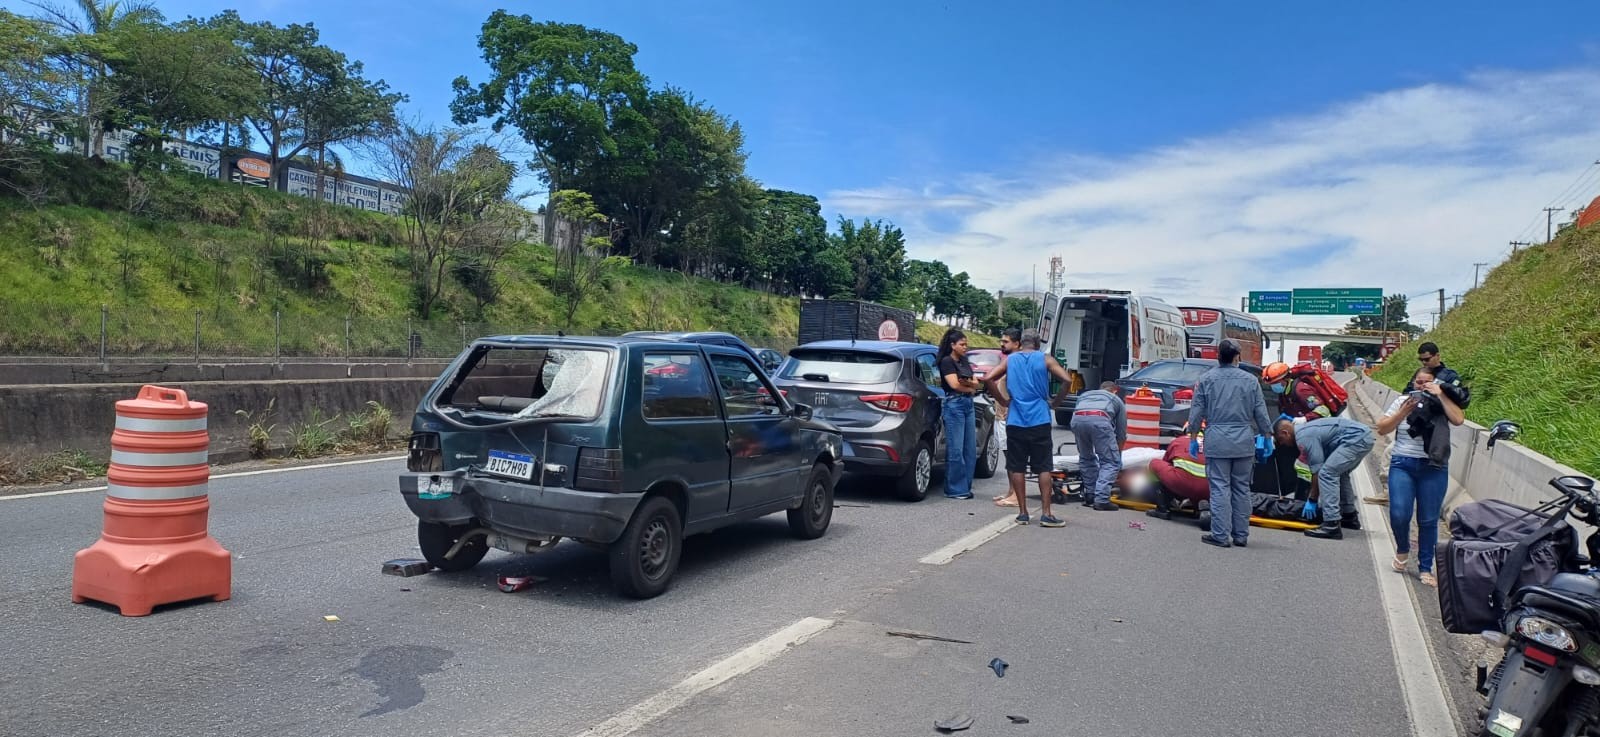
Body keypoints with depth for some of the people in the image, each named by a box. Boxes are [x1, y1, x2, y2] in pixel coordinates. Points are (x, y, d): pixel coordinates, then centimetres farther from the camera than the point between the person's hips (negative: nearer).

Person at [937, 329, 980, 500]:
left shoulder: (965, 362, 18)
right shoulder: (946, 361, -4)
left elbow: (976, 383, 11)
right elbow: (955, 385, -13)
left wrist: (966, 383, -10)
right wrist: (971, 387, 3)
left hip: (968, 405, 8)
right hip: (954, 404, -8)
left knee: (970, 450, 6)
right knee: (955, 450, -7)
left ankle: (965, 487, 12)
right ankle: (955, 490, -2)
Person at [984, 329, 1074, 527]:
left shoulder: (1010, 359, 8)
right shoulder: (1045, 359, 2)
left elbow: (990, 379, 0)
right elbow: (1067, 380, -9)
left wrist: (1004, 401, 9)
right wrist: (1054, 401, 2)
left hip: (1015, 421, 2)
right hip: (1040, 421, -1)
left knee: (1017, 467, 6)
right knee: (1044, 468, 3)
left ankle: (1022, 512, 8)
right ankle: (1046, 514, -1)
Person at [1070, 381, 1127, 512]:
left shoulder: (1084, 395, 41)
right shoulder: (1117, 400, 35)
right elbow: (1121, 433, 35)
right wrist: (1118, 453, 51)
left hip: (1077, 419, 3)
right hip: (1100, 420, -3)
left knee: (1086, 458, 23)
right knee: (1110, 462, 7)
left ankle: (1090, 496, 22)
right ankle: (1101, 499, -4)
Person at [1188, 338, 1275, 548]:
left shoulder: (1206, 379, 1)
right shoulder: (1250, 380, 5)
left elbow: (1196, 412, 2)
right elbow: (1261, 413, 7)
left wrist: (1193, 438, 10)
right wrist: (1266, 438, 16)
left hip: (1217, 442, -2)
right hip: (1244, 442, 2)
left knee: (1220, 488, -1)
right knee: (1242, 489, 9)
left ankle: (1221, 535, -2)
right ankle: (1241, 535, 14)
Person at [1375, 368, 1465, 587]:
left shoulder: (1442, 404, 6)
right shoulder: (1402, 401, 8)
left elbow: (1458, 419, -14)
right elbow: (1382, 429, 4)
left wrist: (1441, 395, -11)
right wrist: (1404, 411, -8)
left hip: (1434, 468, 0)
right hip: (1402, 464, 0)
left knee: (1429, 520, 2)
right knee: (1399, 514, -11)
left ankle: (1425, 568, 15)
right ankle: (1402, 550, 19)